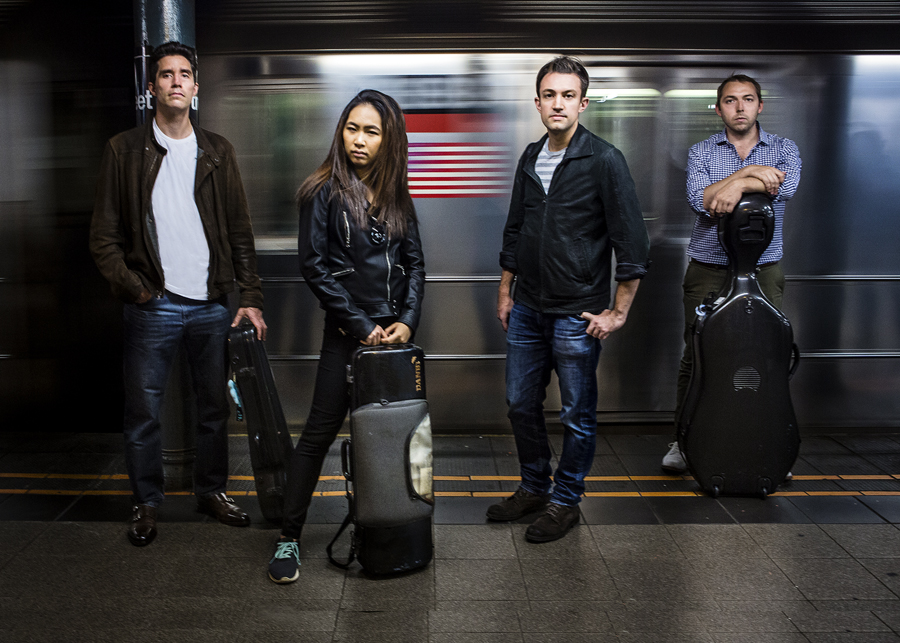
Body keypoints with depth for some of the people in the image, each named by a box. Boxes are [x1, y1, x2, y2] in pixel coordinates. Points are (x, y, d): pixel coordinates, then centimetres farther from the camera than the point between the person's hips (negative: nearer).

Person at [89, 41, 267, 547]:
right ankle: (147, 502, 21)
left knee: (215, 406, 11)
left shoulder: (217, 152, 10)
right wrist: (137, 290, -9)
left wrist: (252, 297, 1)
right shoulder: (125, 150, 2)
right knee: (144, 412, 4)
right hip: (153, 308, -2)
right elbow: (104, 239, 1)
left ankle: (212, 490, 28)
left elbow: (240, 232, 9)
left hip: (212, 305, 3)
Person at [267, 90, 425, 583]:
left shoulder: (396, 195, 11)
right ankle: (288, 538, 8)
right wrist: (361, 325, -11)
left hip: (394, 333, 5)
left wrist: (408, 320, -3)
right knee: (320, 432, -2)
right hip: (348, 335, -5)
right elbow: (314, 266, -9)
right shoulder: (324, 192, -4)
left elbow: (414, 263, 11)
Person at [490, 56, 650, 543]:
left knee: (577, 416, 6)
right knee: (521, 404, 15)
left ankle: (565, 501, 23)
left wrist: (618, 312, -11)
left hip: (576, 313, -6)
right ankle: (533, 487, 34)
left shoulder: (604, 160, -11)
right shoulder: (530, 158, 8)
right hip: (527, 308, 6)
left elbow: (632, 241, -11)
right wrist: (505, 291, 17)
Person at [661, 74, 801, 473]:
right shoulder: (701, 152, 6)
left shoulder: (783, 149, 8)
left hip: (763, 270, 1)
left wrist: (736, 185, -19)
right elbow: (699, 200, -13)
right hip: (708, 268, 0)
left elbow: (786, 186, -15)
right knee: (696, 355, 2)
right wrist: (748, 172, -15)